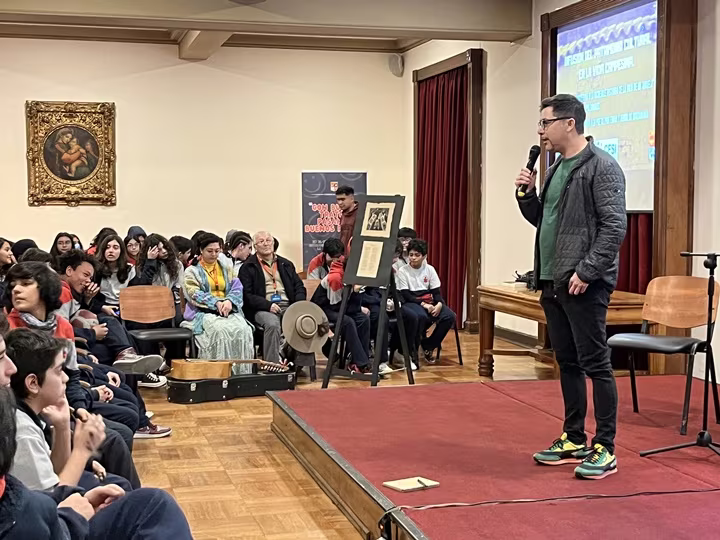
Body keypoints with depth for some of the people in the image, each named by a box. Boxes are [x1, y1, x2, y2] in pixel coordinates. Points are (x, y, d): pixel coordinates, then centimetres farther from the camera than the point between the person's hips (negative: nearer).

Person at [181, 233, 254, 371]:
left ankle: (242, 373, -25)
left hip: (228, 310, 3)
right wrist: (216, 303, -18)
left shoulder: (226, 266, 21)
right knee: (221, 330, -36)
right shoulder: (192, 270, 10)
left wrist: (229, 301, -12)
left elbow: (236, 287, 11)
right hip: (203, 312, -3)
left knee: (243, 329, -29)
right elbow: (194, 294, -4)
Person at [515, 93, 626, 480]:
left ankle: (604, 449, 3)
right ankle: (574, 440, 23)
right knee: (567, 363, 14)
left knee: (595, 364, -4)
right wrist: (526, 195, 7)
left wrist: (586, 272, -20)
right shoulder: (556, 168, 16)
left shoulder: (601, 166, -11)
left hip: (584, 285, -9)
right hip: (552, 283, 9)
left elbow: (615, 226, -17)